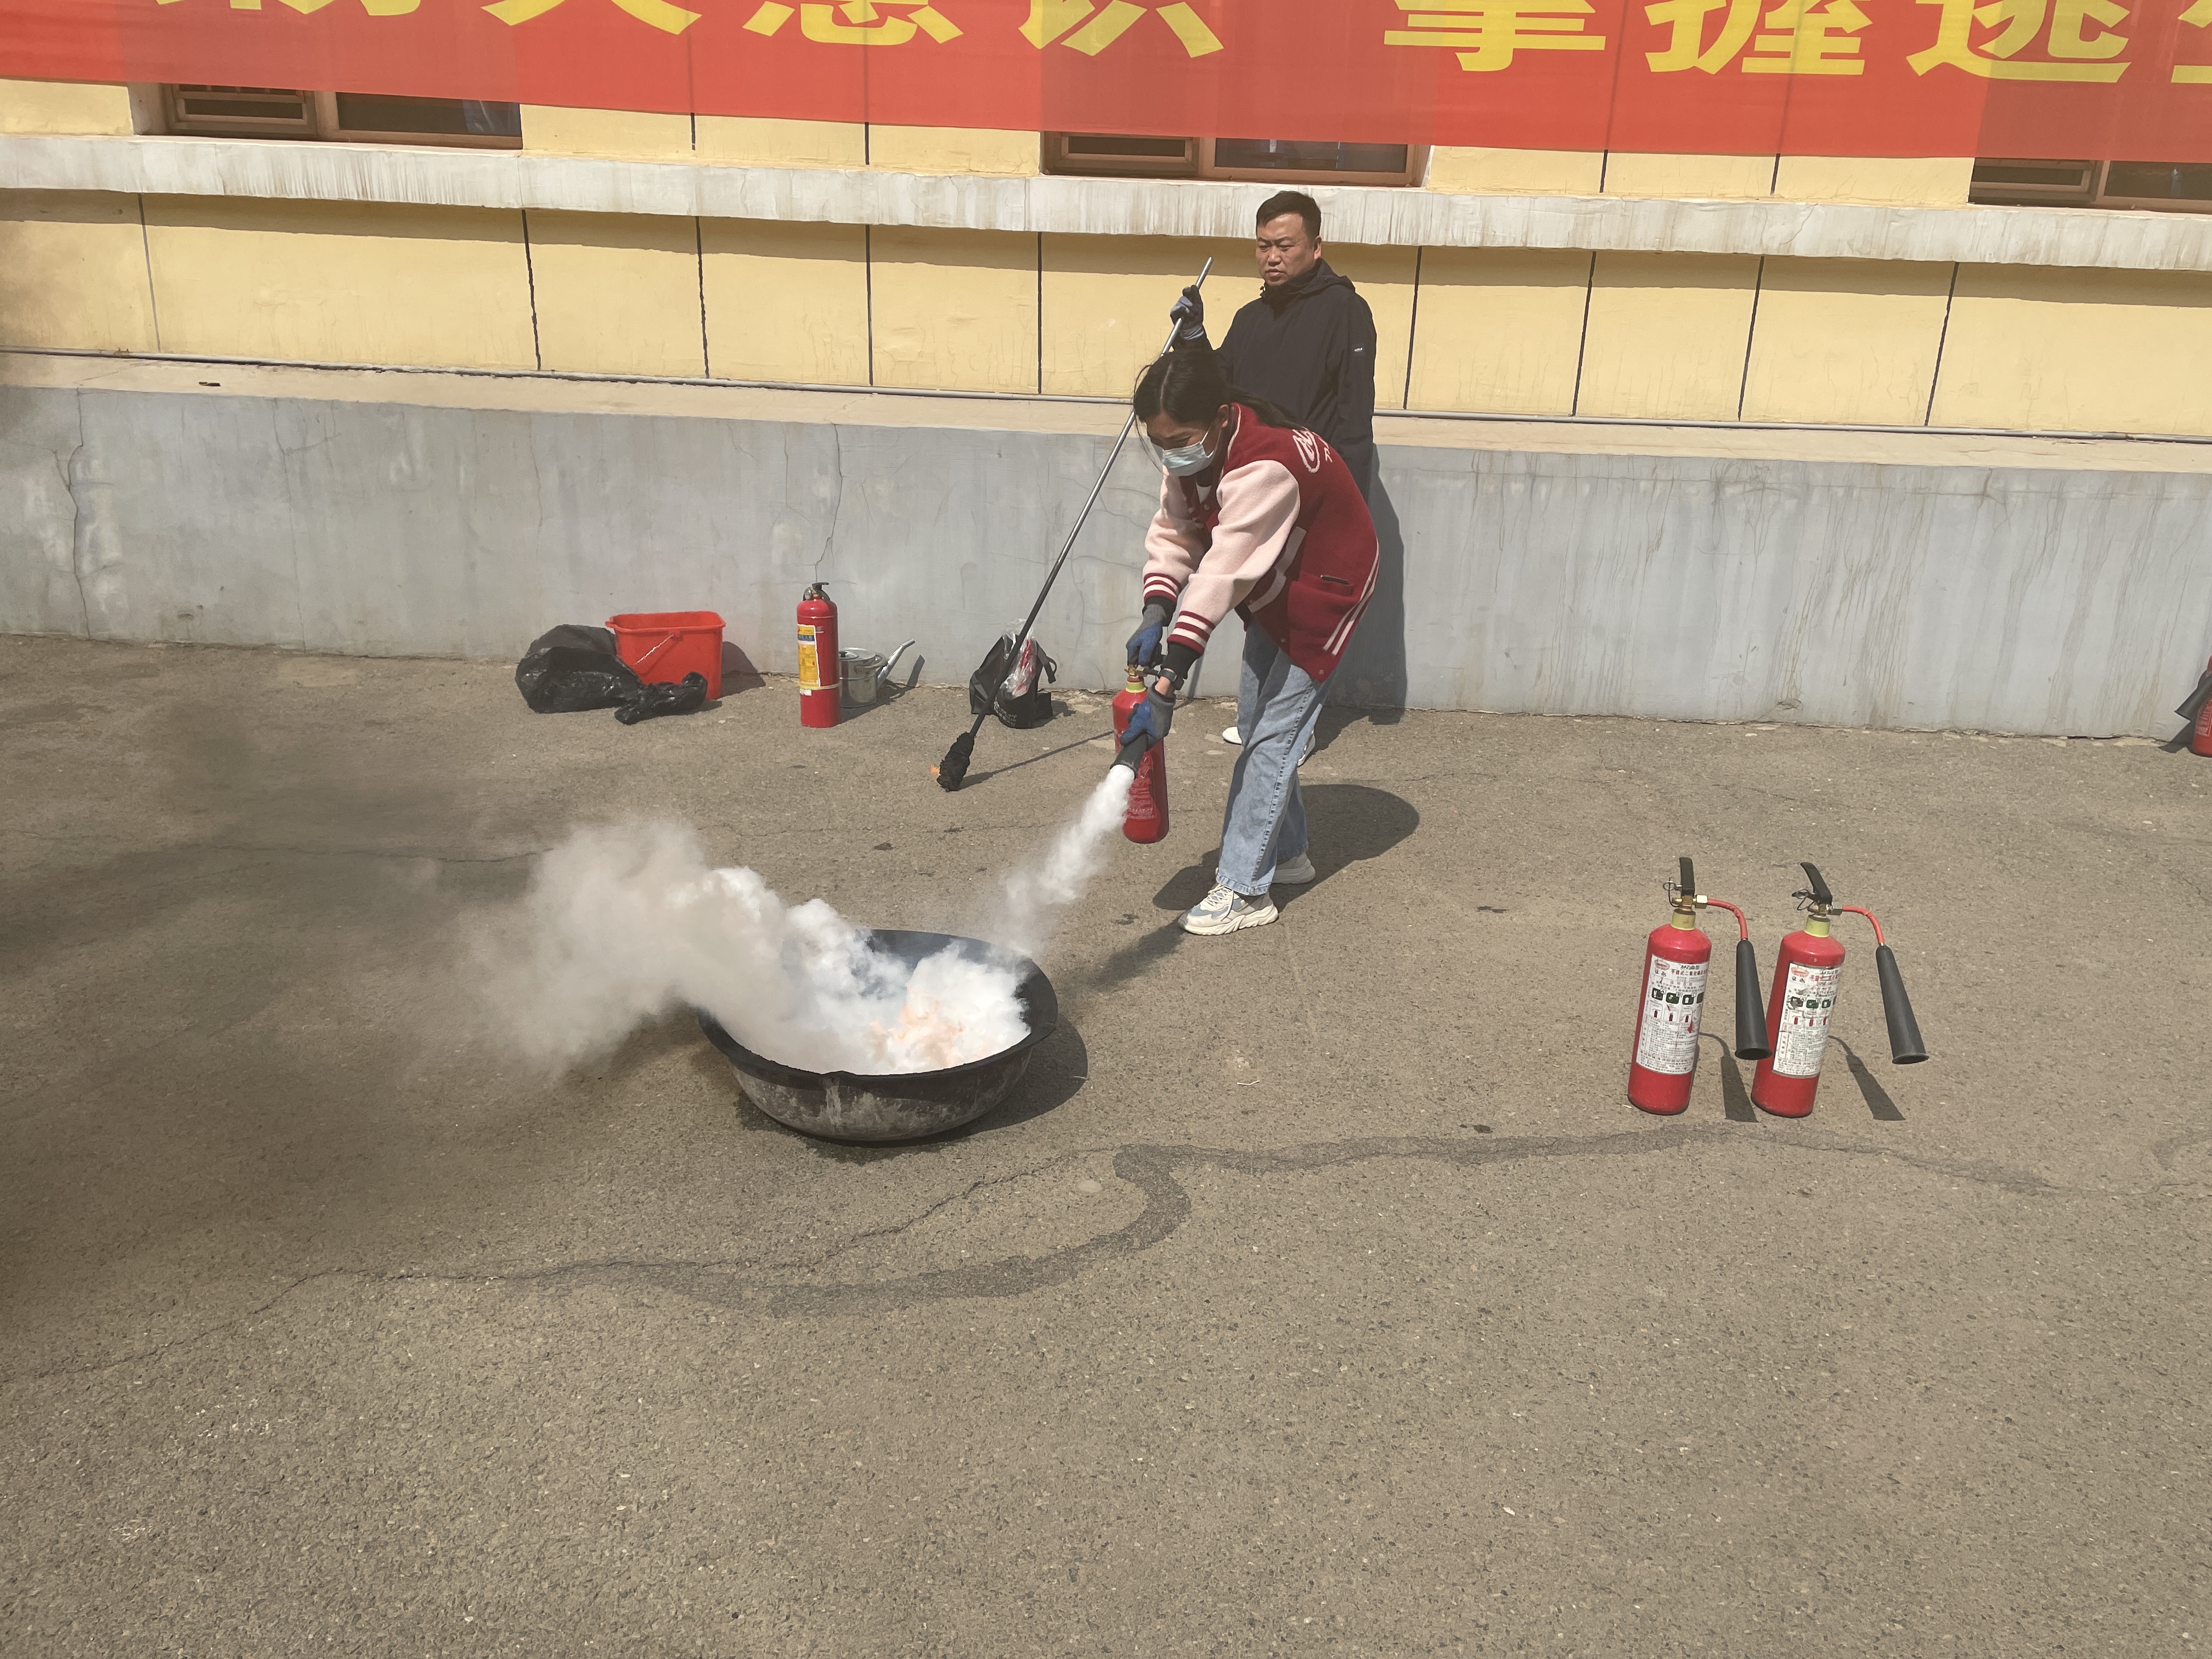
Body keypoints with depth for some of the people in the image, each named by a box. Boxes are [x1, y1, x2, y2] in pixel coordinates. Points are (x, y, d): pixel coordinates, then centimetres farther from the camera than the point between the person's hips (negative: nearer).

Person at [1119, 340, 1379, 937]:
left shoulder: (1264, 469, -39)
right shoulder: (1191, 451, -11)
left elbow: (1222, 576, -44)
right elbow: (1173, 533, -10)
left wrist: (1166, 683, -47)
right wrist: (1155, 614, -29)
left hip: (1322, 591, -9)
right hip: (1272, 592, 9)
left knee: (1273, 737, -11)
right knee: (1255, 725, 16)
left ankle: (1244, 889, -3)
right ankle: (1287, 852, 33)